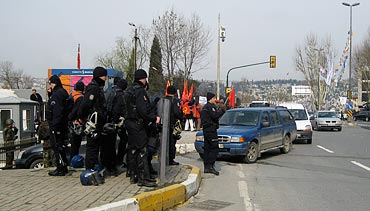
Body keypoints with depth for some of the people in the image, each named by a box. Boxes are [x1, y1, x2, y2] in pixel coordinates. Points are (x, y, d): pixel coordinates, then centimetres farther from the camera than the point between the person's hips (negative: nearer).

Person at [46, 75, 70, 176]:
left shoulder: (57, 94, -16)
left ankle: (60, 169, -4)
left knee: (56, 146, -6)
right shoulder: (63, 92, 16)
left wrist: (54, 125, -23)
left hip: (56, 125, -10)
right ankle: (64, 167, 24)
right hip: (63, 125, 10)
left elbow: (57, 111, -22)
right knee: (61, 146, 16)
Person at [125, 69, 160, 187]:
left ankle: (133, 176, 20)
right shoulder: (140, 91, -16)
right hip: (138, 125, -10)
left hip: (130, 123, 10)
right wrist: (154, 118, -14)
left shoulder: (129, 90, 15)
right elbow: (143, 110, -23)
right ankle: (143, 178, -6)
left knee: (132, 150, 13)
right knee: (142, 151, -7)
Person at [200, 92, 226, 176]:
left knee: (207, 149, 9)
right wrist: (221, 110, -8)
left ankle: (206, 167, 10)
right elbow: (215, 115, -22)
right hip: (211, 130, -10)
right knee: (214, 148, -9)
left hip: (205, 130, 10)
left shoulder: (205, 107, 21)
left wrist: (218, 109, 12)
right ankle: (210, 166, -13)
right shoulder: (210, 106, -10)